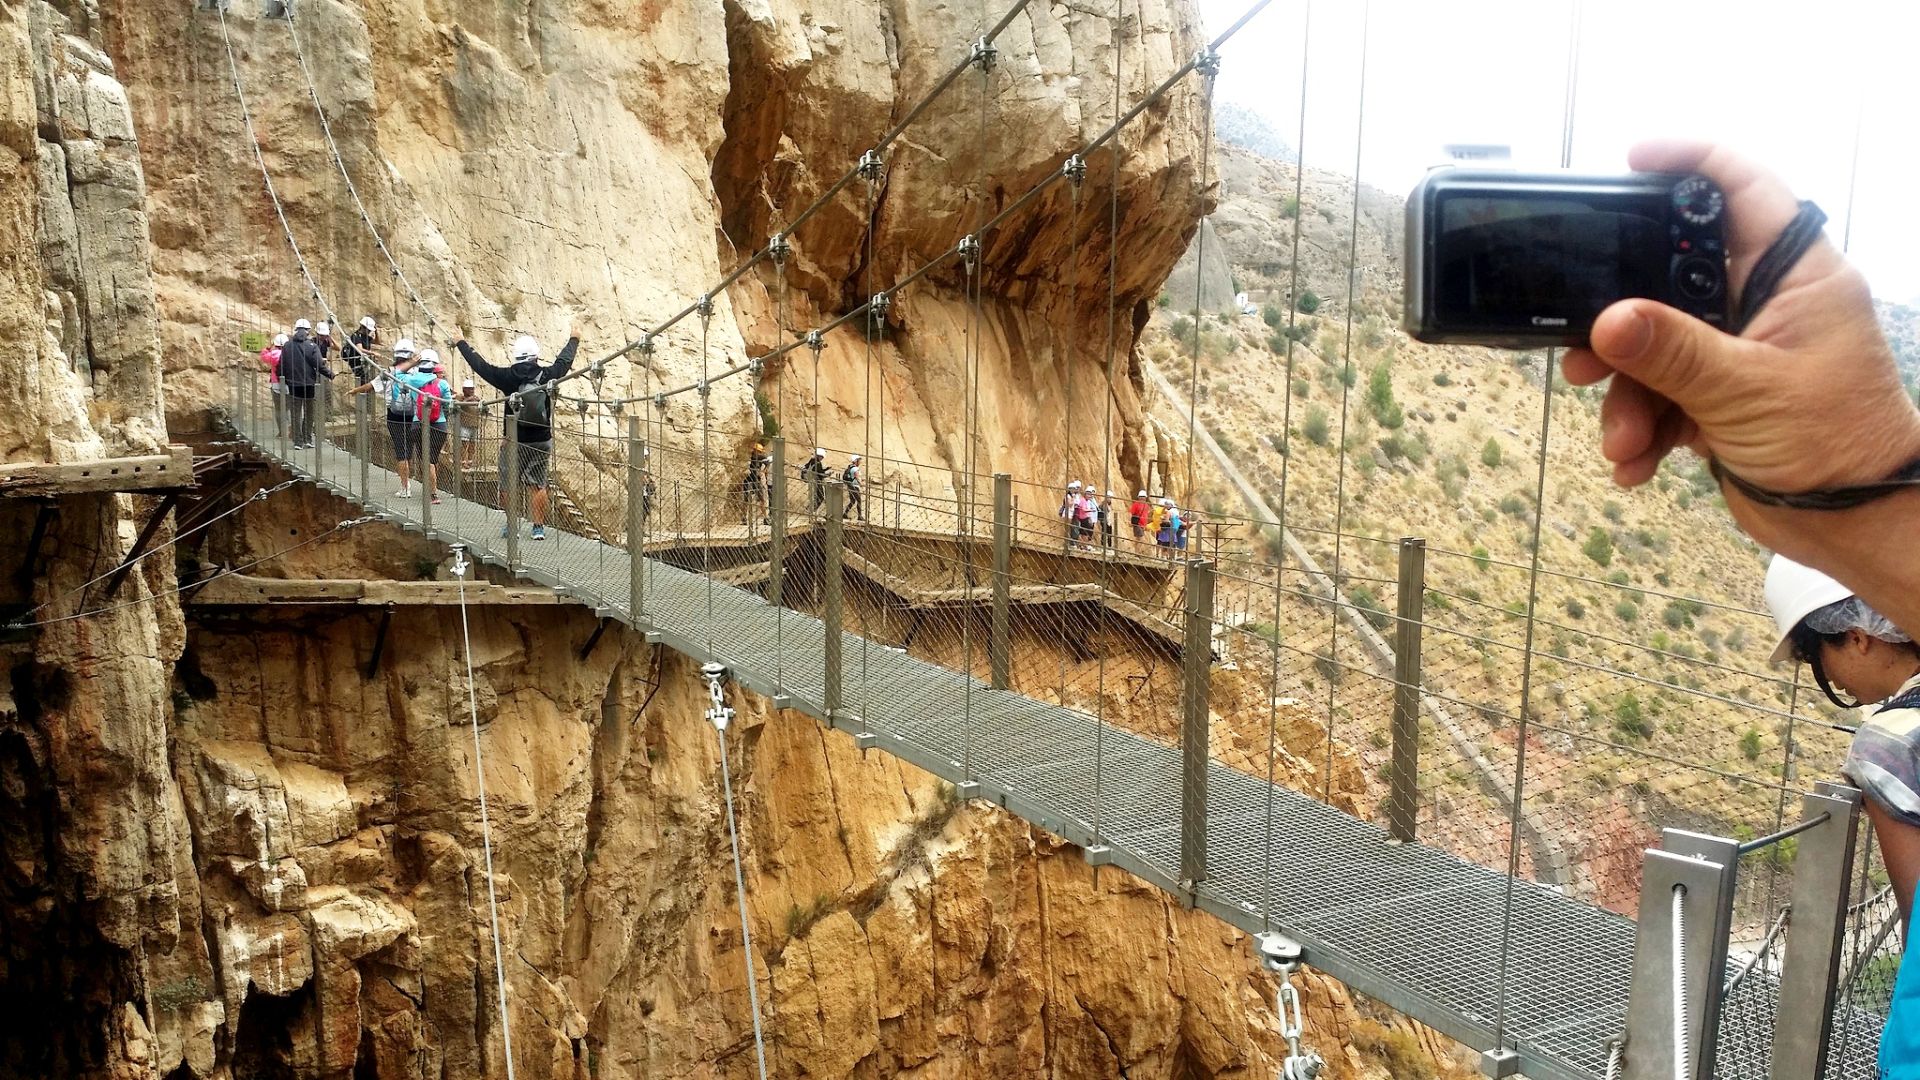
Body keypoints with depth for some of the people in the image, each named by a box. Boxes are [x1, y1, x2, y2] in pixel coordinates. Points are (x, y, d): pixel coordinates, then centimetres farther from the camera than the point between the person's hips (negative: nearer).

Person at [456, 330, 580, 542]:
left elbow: (480, 365, 2)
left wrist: (461, 344, 17)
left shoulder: (508, 377, -10)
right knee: (537, 485, 7)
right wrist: (573, 340, 29)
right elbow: (564, 360, 11)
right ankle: (539, 527, 6)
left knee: (509, 485, 12)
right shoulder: (547, 375, -8)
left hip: (514, 443, -1)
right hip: (542, 442, 1)